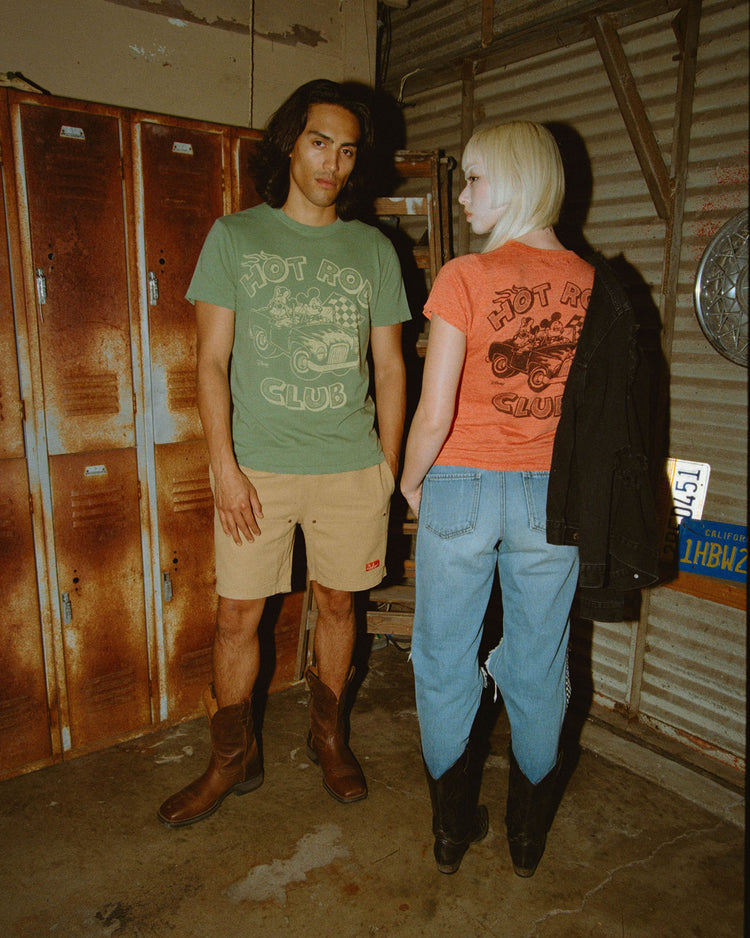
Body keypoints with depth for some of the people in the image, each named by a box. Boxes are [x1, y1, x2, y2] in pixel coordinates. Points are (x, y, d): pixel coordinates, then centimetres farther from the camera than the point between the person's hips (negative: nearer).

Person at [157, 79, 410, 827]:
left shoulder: (373, 249, 9)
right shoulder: (234, 236, 4)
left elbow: (389, 365, 10)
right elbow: (212, 360, 0)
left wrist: (388, 461, 4)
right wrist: (225, 466, -8)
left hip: (352, 467, 2)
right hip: (257, 464, -1)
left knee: (337, 604, 12)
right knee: (237, 616, 4)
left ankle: (328, 737, 34)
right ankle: (233, 759, 26)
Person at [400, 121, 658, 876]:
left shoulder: (465, 278, -13)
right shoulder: (597, 287, -1)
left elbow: (434, 413, -15)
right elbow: (607, 413, 3)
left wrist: (411, 481, 3)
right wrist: (564, 484, 16)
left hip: (461, 491, -3)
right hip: (552, 499, 4)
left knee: (445, 664, 16)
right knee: (538, 670, 18)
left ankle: (453, 827, 33)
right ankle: (527, 832, 37)